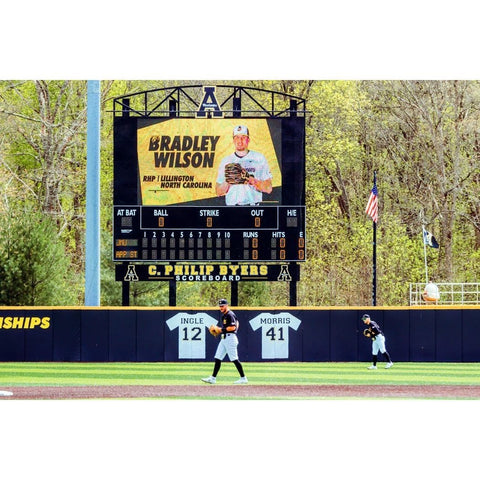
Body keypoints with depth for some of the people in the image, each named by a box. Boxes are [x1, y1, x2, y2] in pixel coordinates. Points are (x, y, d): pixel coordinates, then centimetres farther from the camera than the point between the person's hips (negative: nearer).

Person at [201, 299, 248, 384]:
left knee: (234, 359, -8)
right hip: (224, 339, 10)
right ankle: (213, 378, 5)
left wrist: (221, 329, -18)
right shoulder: (224, 315, 17)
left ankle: (243, 378, -3)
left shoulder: (230, 315, -13)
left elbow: (232, 327, -21)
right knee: (217, 358, 5)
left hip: (230, 338, -10)